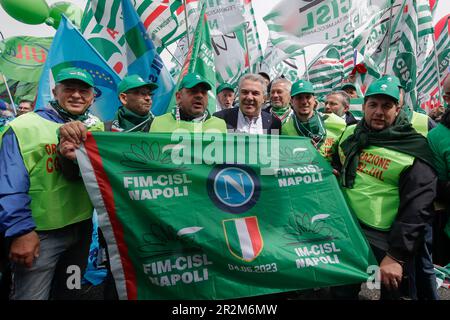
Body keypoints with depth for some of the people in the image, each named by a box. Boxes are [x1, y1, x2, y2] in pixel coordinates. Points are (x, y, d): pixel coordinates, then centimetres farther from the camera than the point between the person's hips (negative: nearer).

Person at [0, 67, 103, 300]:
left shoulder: (97, 129, 6)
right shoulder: (25, 127, -9)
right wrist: (20, 230, -17)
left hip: (83, 227, 5)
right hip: (40, 233, -5)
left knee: (70, 291, 23)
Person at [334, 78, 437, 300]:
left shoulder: (414, 149, -13)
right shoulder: (351, 134, 2)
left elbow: (417, 209, -17)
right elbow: (335, 165, 22)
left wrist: (396, 255, -20)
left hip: (385, 241, -4)